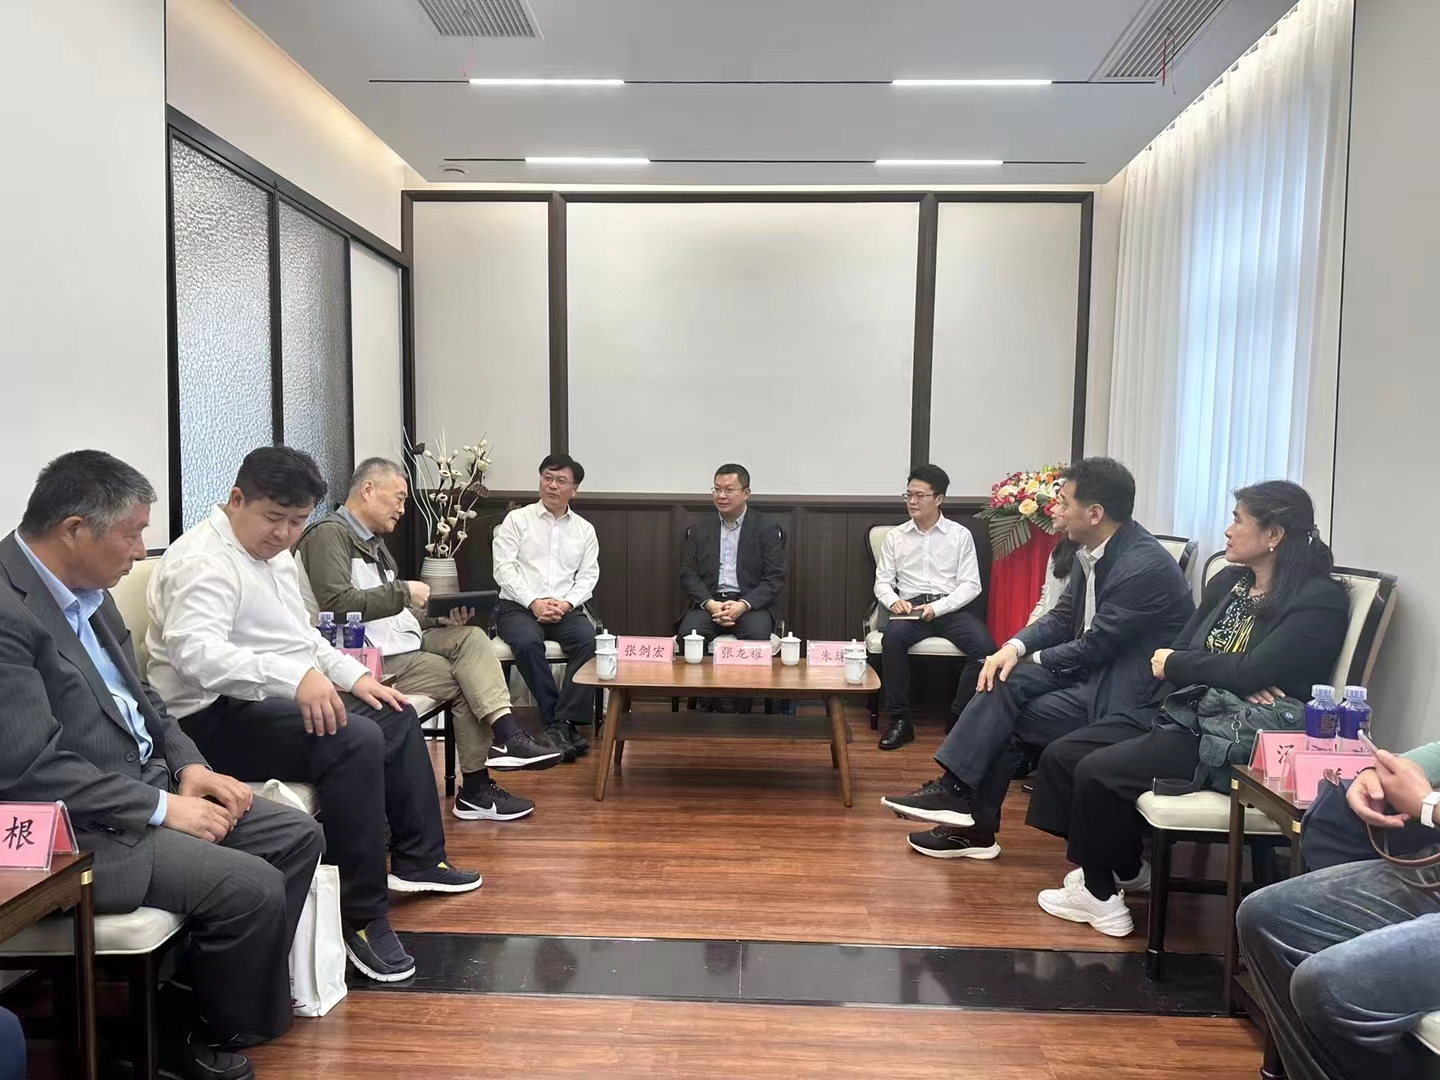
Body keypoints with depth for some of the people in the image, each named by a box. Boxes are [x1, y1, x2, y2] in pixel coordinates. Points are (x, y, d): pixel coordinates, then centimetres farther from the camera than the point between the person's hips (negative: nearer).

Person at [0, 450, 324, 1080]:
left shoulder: (86, 589, 5)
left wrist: (187, 765, 1)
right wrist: (162, 809, -19)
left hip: (144, 784, 10)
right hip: (77, 830, -9)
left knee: (298, 836, 4)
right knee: (252, 887, -20)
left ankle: (219, 1002, 16)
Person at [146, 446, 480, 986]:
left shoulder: (274, 554, 15)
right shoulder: (204, 560, -17)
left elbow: (301, 636, 23)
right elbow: (195, 651, -33)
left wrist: (354, 676, 10)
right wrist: (296, 677, -43)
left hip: (282, 696, 11)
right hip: (219, 717, -11)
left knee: (396, 717, 16)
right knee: (355, 741, -30)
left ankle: (418, 860, 27)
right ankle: (363, 918, -21)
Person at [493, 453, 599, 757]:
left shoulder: (584, 529, 15)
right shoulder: (517, 520, 7)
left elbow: (588, 575, 8)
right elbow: (504, 569, -3)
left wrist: (567, 603, -11)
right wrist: (534, 602, -15)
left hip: (566, 610, 2)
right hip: (519, 607, -2)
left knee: (590, 641, -30)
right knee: (527, 642, -35)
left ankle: (562, 722, -27)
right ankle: (561, 723, -25)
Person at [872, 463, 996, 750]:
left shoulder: (960, 535, 5)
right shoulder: (895, 536, 10)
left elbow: (971, 585, -1)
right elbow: (882, 582, 10)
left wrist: (937, 608, -15)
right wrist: (894, 600, -13)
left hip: (952, 608, -1)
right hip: (911, 608, 1)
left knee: (985, 646, -30)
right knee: (892, 636, -33)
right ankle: (900, 720, -21)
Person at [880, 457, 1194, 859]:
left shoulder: (1145, 566, -25)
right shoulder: (1091, 551, 2)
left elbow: (1095, 647, -22)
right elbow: (1062, 617, 9)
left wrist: (1035, 658, -7)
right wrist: (1015, 647, -10)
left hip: (1127, 694, -8)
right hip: (1093, 665, 8)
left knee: (1011, 719, -13)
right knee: (1005, 683, -11)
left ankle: (973, 820, 2)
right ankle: (955, 791, -10)